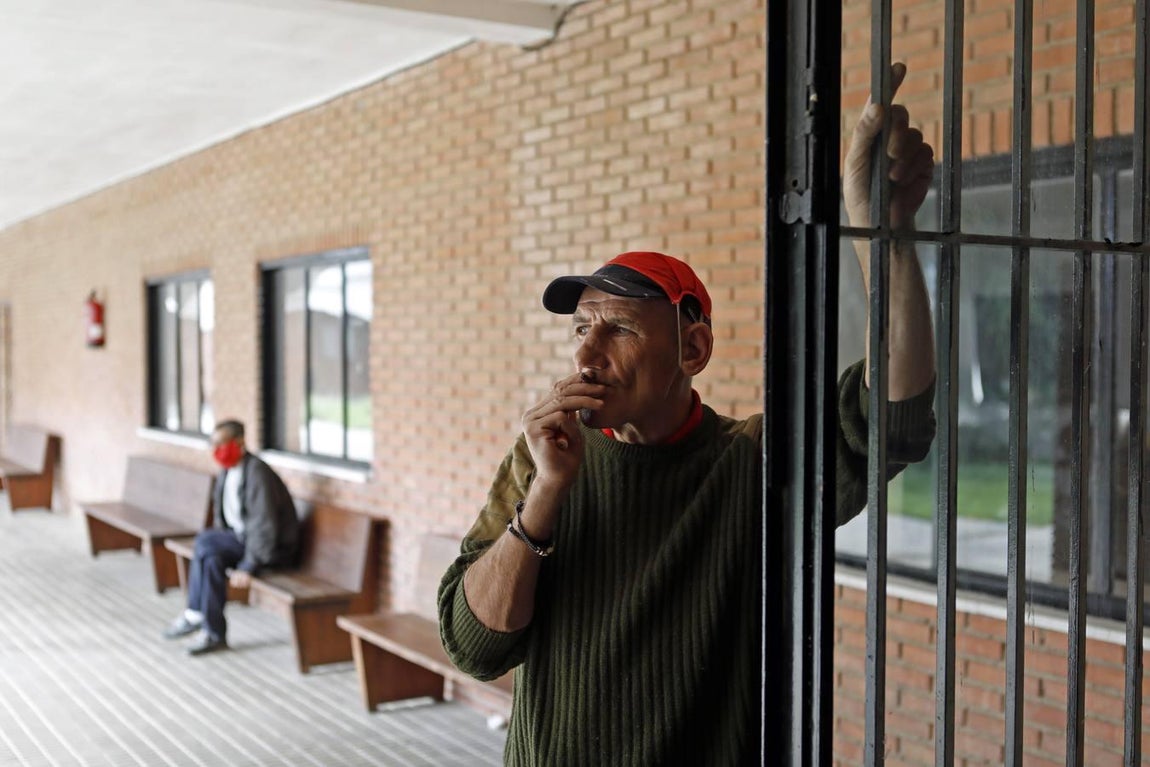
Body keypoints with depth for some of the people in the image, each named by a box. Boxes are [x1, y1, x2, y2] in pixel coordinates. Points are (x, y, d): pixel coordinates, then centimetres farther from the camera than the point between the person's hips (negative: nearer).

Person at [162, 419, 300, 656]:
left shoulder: (256, 472, -22)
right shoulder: (228, 470, 5)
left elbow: (263, 525, -27)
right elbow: (222, 513, 17)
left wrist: (247, 566, -28)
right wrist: (219, 541, 2)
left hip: (273, 548, -8)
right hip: (241, 538, 8)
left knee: (205, 542, -23)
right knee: (212, 559, -18)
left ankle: (194, 615, -9)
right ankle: (214, 634, -12)